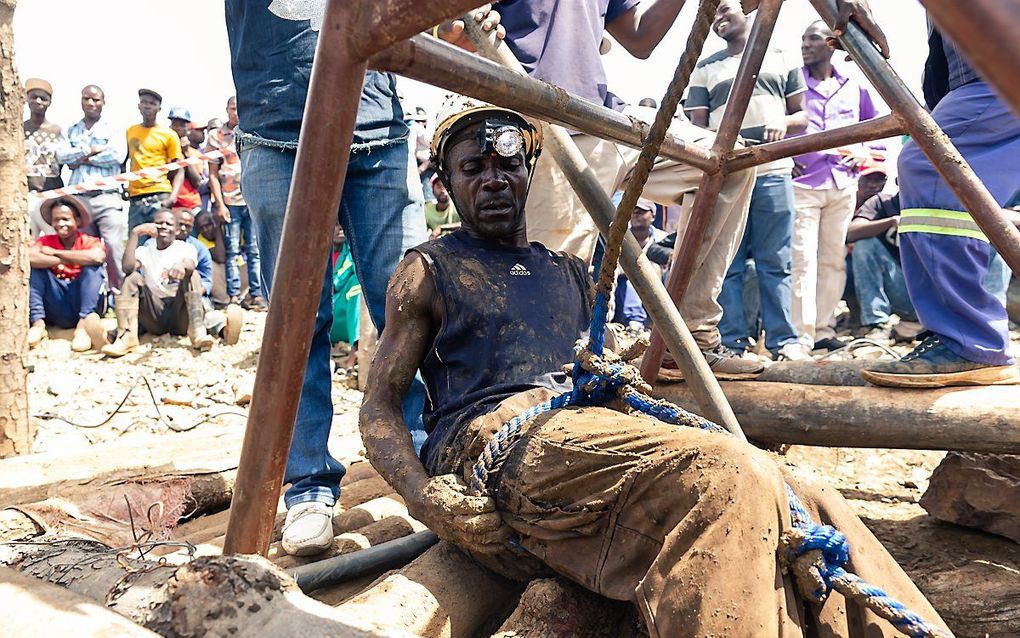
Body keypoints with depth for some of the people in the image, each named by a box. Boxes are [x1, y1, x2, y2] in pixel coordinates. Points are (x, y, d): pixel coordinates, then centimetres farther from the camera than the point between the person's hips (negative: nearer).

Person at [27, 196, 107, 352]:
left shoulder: (90, 241, 1)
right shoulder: (46, 241, 7)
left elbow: (97, 257, -25)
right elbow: (29, 257, -17)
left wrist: (56, 253, -15)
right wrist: (63, 260, -17)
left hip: (84, 305, -2)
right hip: (56, 310, 2)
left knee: (93, 266, -21)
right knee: (35, 266, -11)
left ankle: (83, 325, -36)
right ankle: (38, 323, -22)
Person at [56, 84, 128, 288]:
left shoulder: (111, 128, 10)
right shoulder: (71, 130, 19)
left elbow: (117, 156, -7)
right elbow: (61, 155, 3)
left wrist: (83, 158, -1)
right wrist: (92, 150, -4)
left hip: (107, 197, -3)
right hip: (78, 199, 4)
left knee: (114, 247, -15)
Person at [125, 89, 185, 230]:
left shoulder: (169, 134, 3)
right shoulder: (129, 132, 14)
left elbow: (179, 170, 1)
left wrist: (173, 197, -13)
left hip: (160, 197, -3)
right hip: (135, 198, 4)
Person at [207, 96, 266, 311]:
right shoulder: (216, 136, 8)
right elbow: (213, 174, 5)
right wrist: (219, 203, -4)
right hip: (229, 201, -1)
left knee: (254, 250, 2)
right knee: (232, 251, 0)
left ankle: (256, 293, 5)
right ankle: (233, 295, 4)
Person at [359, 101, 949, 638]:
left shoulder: (571, 273, 30)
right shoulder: (428, 272, 15)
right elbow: (380, 408, 8)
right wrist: (427, 496, -13)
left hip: (594, 432, 6)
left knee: (814, 508, -18)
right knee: (728, 478, -31)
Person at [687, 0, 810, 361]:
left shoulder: (782, 58, 18)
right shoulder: (705, 68, 18)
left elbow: (802, 115, 18)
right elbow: (697, 127, 12)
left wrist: (784, 122, -5)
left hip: (773, 172, 0)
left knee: (775, 263, -2)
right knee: (727, 264, -3)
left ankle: (784, 340, 0)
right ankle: (732, 342, 0)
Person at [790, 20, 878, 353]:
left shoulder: (854, 87, 13)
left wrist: (864, 152, 6)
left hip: (843, 184, 4)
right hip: (803, 182, -4)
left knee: (834, 260, 6)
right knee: (803, 260, -11)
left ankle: (824, 330, 15)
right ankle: (802, 336, -8)